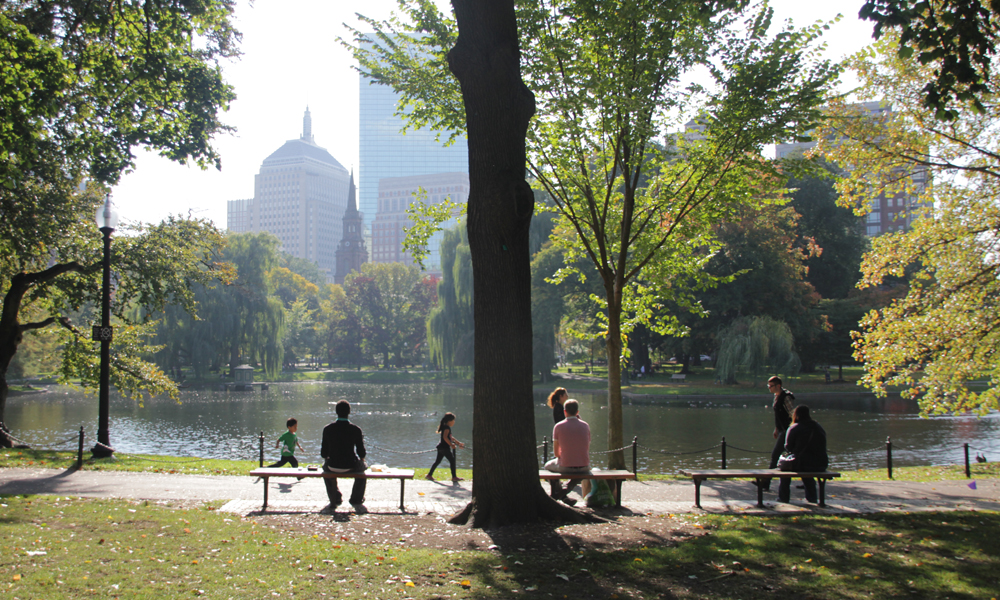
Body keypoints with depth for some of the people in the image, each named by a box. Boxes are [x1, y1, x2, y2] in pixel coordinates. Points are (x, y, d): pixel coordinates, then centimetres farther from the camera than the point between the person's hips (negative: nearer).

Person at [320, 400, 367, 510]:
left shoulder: (327, 429, -7)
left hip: (333, 467, 1)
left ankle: (335, 499, 42)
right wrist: (361, 459, 22)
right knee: (362, 466, 34)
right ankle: (356, 499, 40)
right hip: (351, 466, -1)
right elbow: (361, 452, -2)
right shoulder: (356, 429, -10)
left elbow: (324, 453, -1)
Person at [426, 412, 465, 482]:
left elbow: (450, 437, 28)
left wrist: (458, 443, 29)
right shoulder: (447, 428, -14)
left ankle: (429, 474, 17)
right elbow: (445, 437, -28)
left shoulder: (444, 427, 18)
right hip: (445, 447, -10)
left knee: (438, 461, 15)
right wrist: (451, 444, -22)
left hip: (441, 447, 10)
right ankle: (454, 477, -2)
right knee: (452, 461, -4)